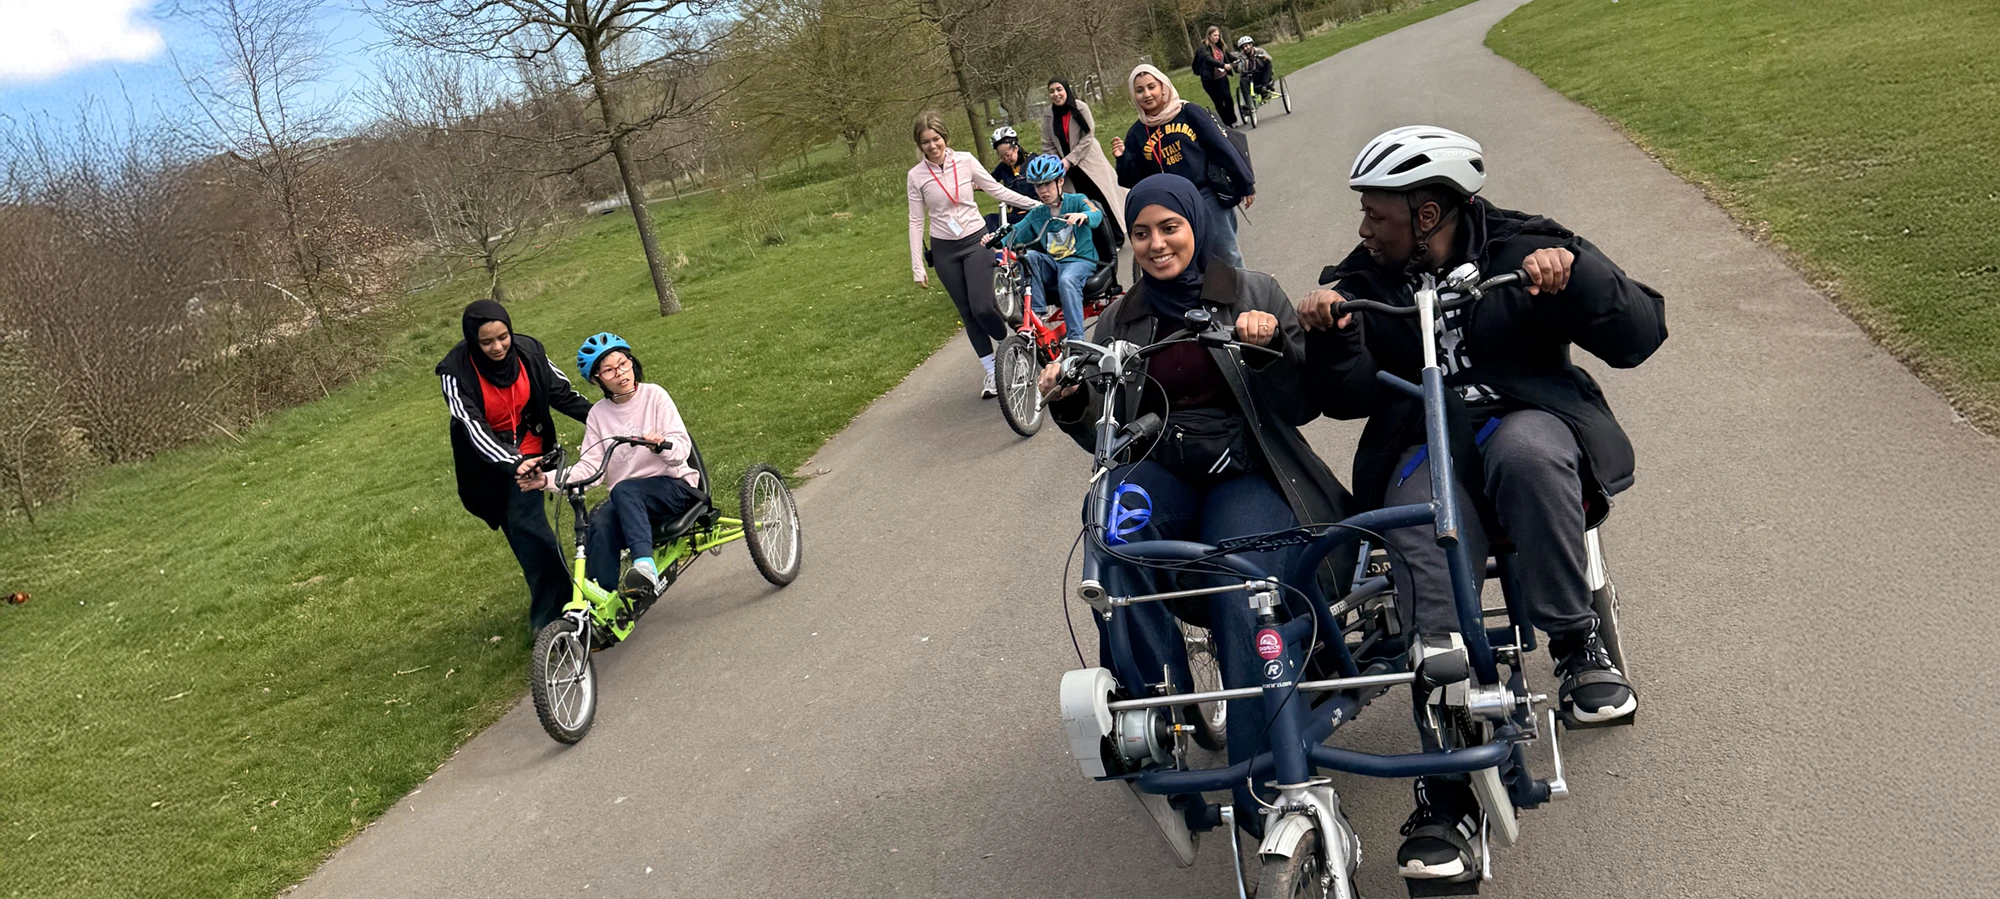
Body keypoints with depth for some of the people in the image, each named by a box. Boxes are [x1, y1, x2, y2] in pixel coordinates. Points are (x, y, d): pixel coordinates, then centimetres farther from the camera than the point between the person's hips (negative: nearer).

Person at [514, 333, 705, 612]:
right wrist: (548, 480, -18)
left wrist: (662, 444, -34)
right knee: (599, 524, -30)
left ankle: (645, 568, -47)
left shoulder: (654, 395, -2)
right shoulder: (598, 414, 8)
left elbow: (683, 448, -11)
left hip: (676, 488, -3)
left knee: (624, 490, -35)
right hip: (629, 504, 3)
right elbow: (588, 467, -1)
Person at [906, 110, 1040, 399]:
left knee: (983, 307, -15)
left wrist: (1037, 204, -6)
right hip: (944, 250, 1)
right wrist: (917, 267, -4)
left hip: (976, 241, -1)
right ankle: (992, 372, 16)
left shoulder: (965, 161, -6)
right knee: (968, 313, 5)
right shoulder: (916, 175, -4)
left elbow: (998, 191, -1)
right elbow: (916, 221, -1)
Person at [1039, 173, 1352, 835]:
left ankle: (1261, 793, -29)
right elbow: (1104, 437, 15)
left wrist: (1268, 348, -14)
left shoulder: (1255, 293, 9)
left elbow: (1300, 407, 4)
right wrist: (1071, 404, -6)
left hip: (1247, 472, -2)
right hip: (1162, 470, 2)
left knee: (1246, 598, -31)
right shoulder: (1118, 324, 17)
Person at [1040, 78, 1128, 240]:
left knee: (1103, 199, -3)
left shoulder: (1080, 107, -11)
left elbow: (1088, 136, -13)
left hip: (1089, 161, -3)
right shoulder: (1048, 116, 1)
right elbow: (1048, 146, 4)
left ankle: (1117, 237, 6)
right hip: (1070, 168, 3)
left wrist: (1069, 160, -16)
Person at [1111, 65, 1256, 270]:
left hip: (1210, 197, -2)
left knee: (1228, 257, 6)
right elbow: (1134, 182, 5)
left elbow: (1223, 148, -3)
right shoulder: (1136, 134, 5)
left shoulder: (1188, 113, -2)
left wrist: (1245, 185, -4)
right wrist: (1122, 159, -13)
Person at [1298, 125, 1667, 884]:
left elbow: (1639, 336, -5)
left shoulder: (1523, 248, 2)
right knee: (1428, 565, -29)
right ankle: (1444, 794, -30)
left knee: (1525, 448, -38)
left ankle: (1576, 644, -22)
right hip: (1423, 448, 1)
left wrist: (1576, 273, -22)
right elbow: (1349, 397, 1)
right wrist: (1329, 338, -18)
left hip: (1529, 418, -1)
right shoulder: (1362, 280, 11)